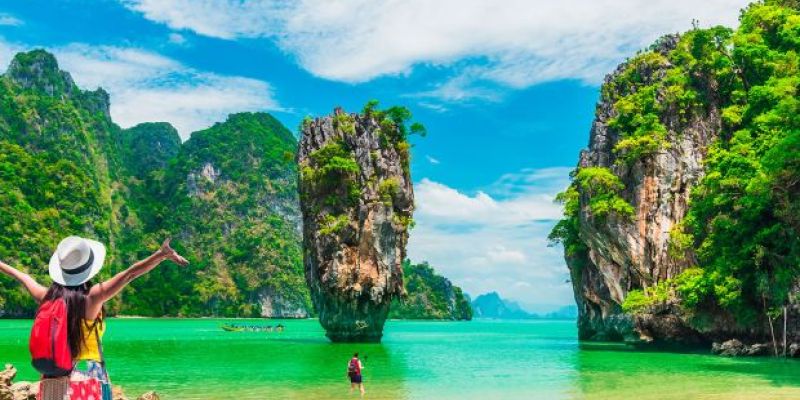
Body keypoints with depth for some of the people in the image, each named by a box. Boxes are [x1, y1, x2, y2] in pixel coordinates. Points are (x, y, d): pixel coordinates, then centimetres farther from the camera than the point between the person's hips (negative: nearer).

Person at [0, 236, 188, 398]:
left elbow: (23, 277, 21)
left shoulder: (47, 297, 2)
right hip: (91, 375, -5)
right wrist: (162, 254, -28)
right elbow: (130, 273, -21)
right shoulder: (91, 297, -13)